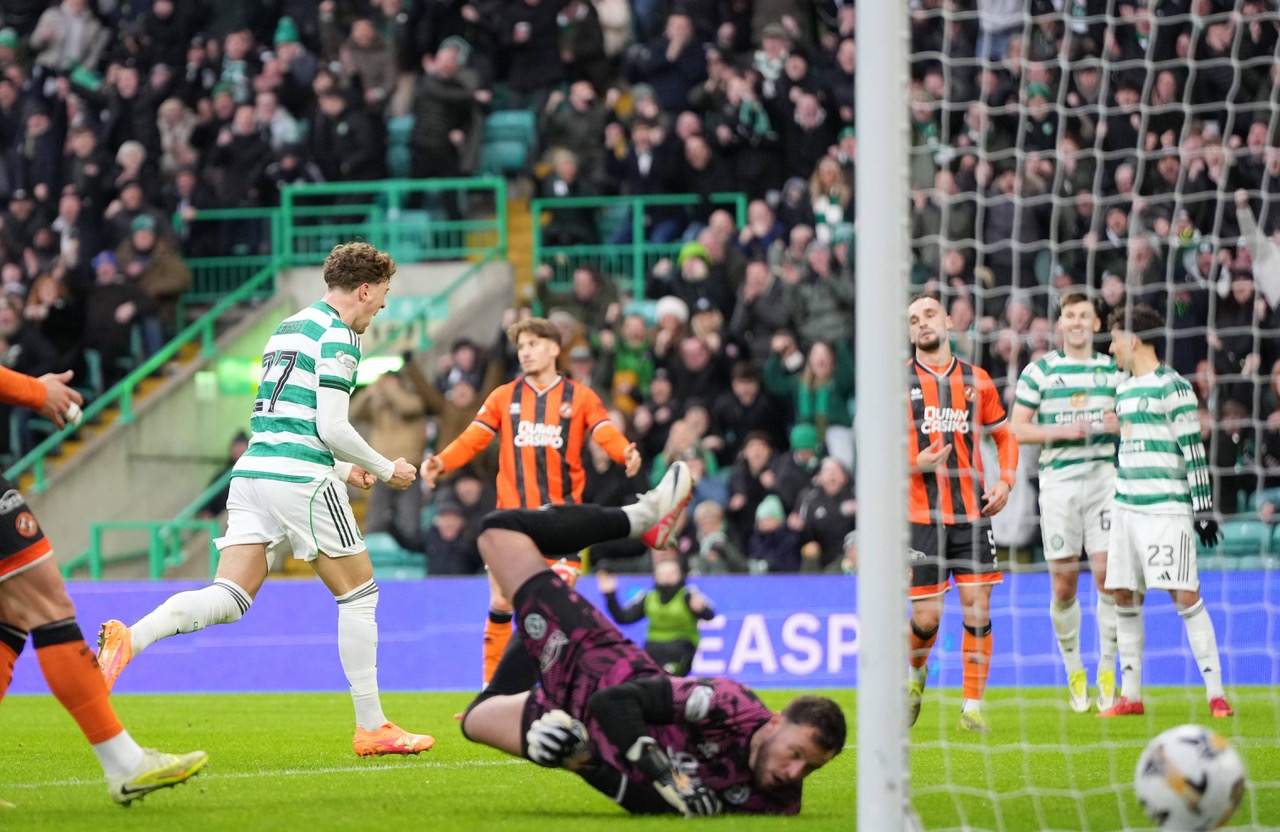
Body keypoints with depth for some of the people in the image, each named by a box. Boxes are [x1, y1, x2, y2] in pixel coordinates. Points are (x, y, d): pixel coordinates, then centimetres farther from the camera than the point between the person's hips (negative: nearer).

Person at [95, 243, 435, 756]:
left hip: (253, 470, 8)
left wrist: (341, 468, 29)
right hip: (302, 478, -8)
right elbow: (331, 427, -13)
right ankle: (372, 729, 8)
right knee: (358, 594, 6)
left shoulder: (287, 328, 22)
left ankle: (129, 638, -27)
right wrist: (387, 470, 1)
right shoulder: (337, 335, -6)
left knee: (230, 598, -3)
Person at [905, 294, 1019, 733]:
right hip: (920, 514, -2)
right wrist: (915, 463, -16)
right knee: (927, 617, -2)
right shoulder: (900, 382, 2)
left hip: (972, 513, 2)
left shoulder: (976, 380, 9)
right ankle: (916, 672, 30)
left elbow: (1005, 435, 20)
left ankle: (972, 706, 1)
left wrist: (1005, 481, 4)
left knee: (978, 609, -6)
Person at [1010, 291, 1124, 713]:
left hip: (1104, 477, 1)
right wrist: (1061, 430, -10)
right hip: (1057, 480, -1)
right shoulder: (1039, 370, 5)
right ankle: (1074, 671, 15)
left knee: (1107, 576, -7)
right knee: (1064, 584, 0)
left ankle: (1107, 670, 3)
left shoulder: (1114, 370, 11)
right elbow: (1017, 428, 4)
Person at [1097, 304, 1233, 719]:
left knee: (1185, 595, -11)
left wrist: (1203, 509, -12)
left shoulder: (1172, 386, -8)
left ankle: (1215, 693, -8)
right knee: (1125, 597, 6)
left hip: (1167, 509, -8)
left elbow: (1193, 451, -10)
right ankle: (1131, 695, 13)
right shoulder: (1124, 389, 16)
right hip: (1126, 509, 8)